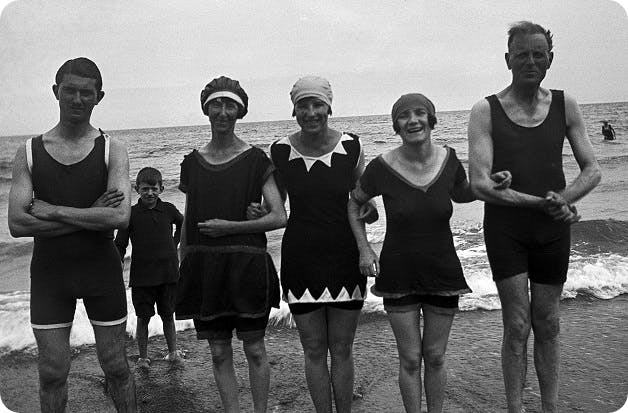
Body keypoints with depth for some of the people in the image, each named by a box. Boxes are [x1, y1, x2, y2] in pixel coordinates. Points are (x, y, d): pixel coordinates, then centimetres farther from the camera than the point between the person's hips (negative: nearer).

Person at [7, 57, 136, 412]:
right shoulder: (29, 153, 1)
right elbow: (17, 224, -10)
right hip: (49, 273, 1)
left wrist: (53, 212, -15)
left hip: (102, 268, -1)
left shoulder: (112, 150, -3)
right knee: (52, 371, 10)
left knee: (116, 367, 10)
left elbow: (120, 218, -17)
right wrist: (91, 216, -15)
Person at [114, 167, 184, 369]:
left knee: (168, 315, 13)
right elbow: (120, 245, -1)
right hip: (142, 275, -1)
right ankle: (143, 356, 22)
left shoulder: (168, 209, 1)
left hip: (168, 273, 1)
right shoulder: (132, 214, -3)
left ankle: (172, 351, 27)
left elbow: (183, 224, 23)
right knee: (143, 317, 7)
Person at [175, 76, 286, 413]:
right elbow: (187, 224, 13)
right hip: (204, 267, 3)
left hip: (246, 265, -3)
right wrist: (181, 271, 11)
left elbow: (279, 217, -6)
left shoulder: (256, 160, -2)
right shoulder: (192, 163, 9)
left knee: (254, 349, 5)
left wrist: (229, 227, -11)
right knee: (219, 353, 9)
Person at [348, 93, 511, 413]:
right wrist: (364, 249, -5)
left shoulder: (449, 160, -7)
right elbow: (354, 203, 4)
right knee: (410, 359, 9)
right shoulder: (382, 167, -14)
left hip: (443, 271, 2)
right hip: (399, 274, -2)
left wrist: (490, 185, -4)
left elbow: (461, 194, 15)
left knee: (435, 357, 14)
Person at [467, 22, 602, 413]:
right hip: (505, 229, -3)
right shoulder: (486, 111, -6)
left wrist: (564, 198, -18)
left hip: (553, 229, 3)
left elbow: (592, 170, 3)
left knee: (548, 325, 12)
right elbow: (480, 184, -15)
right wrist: (542, 203, -23)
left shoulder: (565, 105, 4)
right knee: (517, 326, 1)